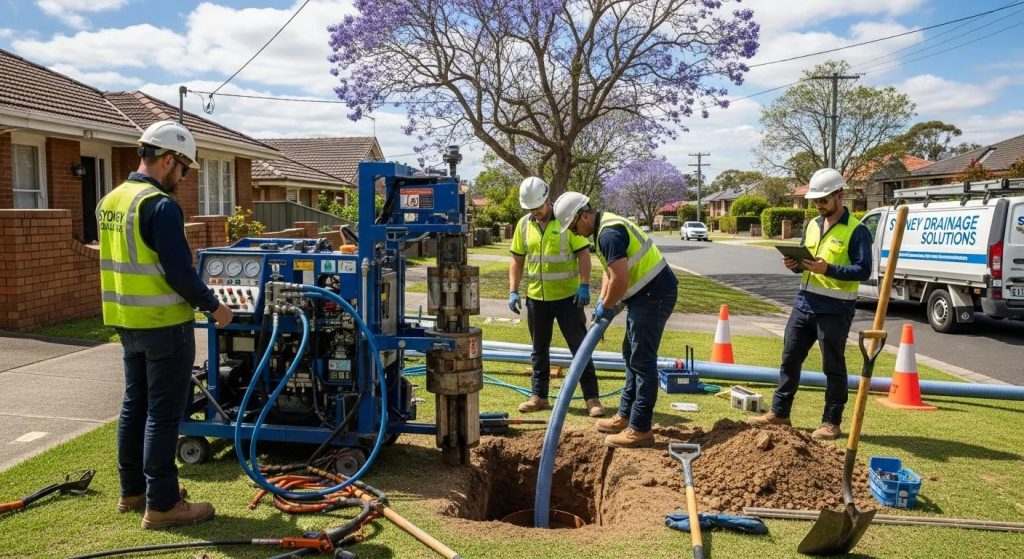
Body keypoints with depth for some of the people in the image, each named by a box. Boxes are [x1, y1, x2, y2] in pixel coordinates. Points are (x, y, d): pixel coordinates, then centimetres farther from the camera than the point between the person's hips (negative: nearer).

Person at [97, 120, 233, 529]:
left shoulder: (110, 201, 10)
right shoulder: (160, 205, -19)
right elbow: (179, 272, -22)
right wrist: (213, 306, -9)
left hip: (126, 321, 9)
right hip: (164, 324, -9)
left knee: (135, 406, 17)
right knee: (163, 414, -2)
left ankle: (132, 490, 28)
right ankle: (161, 504, 5)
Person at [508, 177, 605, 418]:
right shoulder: (524, 225, 3)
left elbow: (583, 254, -9)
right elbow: (517, 260, 9)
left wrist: (584, 286, -18)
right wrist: (513, 291, 1)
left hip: (567, 296, -4)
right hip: (536, 298, 4)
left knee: (580, 347, 0)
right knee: (539, 350, 14)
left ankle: (592, 397, 7)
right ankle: (539, 396, 25)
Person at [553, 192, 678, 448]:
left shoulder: (609, 233, -20)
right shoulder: (606, 227, 14)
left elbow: (620, 279, -26)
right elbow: (611, 271, 21)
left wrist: (606, 306, -10)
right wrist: (602, 302, 9)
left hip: (654, 295, -11)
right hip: (647, 295, 11)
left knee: (642, 361, -7)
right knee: (632, 355, 16)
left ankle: (640, 430, -1)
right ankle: (626, 416, 26)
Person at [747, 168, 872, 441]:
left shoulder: (856, 230, -9)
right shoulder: (811, 225, 13)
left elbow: (863, 270, -14)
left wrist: (828, 269, -25)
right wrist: (795, 265, -3)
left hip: (835, 309, -7)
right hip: (804, 303, 7)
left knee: (833, 367, 4)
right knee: (790, 359, 11)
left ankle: (831, 422, 16)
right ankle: (779, 412, 22)